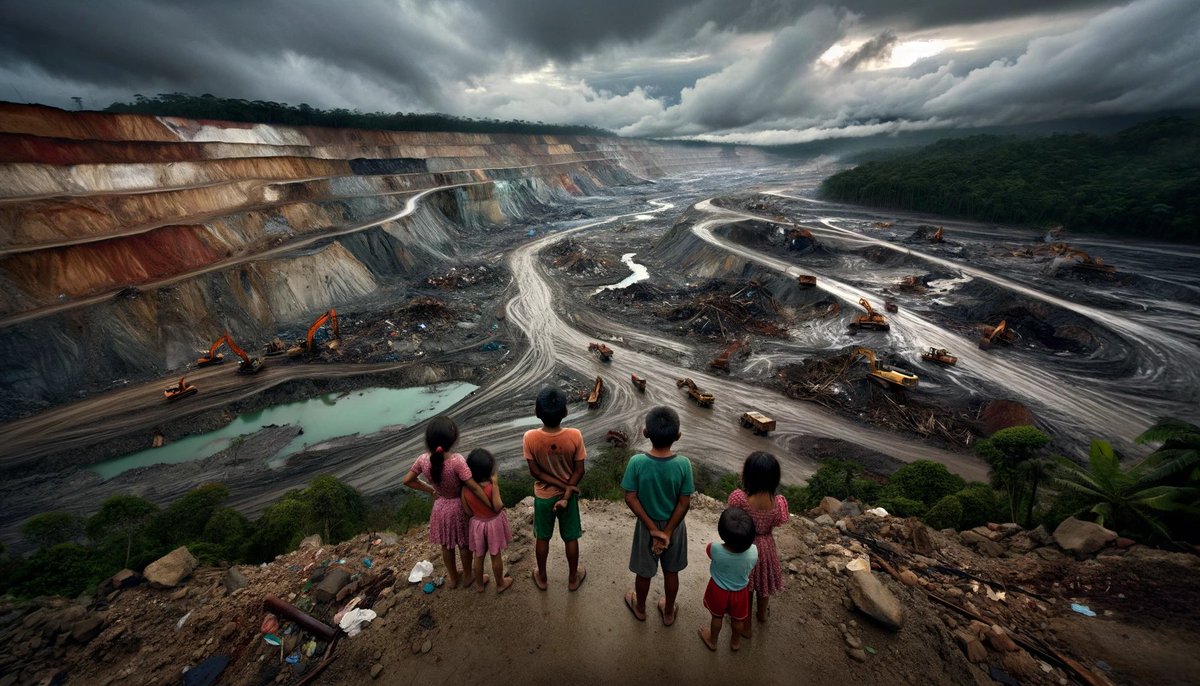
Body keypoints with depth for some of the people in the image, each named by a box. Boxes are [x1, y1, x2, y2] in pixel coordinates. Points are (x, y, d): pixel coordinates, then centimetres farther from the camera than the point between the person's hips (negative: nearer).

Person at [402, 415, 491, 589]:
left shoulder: (423, 460, -21)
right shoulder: (457, 461, -35)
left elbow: (408, 480, -4)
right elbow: (475, 488, -30)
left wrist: (431, 490, 5)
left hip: (440, 507, 3)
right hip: (459, 508, -3)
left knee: (446, 546, 26)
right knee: (464, 544, 23)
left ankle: (453, 578, 48)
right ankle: (467, 577, 45)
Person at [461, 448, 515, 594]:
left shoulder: (466, 488, -18)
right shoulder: (491, 486, -30)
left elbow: (468, 512, -9)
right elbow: (498, 508, -23)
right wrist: (496, 484, -27)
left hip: (477, 524, 3)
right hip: (494, 523, -3)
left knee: (478, 556, 24)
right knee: (496, 556, 18)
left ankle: (479, 584, 44)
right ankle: (500, 584, 38)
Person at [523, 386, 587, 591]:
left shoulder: (530, 437, -25)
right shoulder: (574, 436, -25)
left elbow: (534, 471, -16)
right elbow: (579, 470, -17)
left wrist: (561, 485, -12)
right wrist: (567, 494, -11)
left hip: (543, 496, 0)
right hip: (568, 495, 0)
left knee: (542, 538, 23)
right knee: (571, 538, 21)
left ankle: (542, 577, 43)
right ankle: (573, 578, 40)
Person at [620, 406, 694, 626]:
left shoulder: (636, 462, -25)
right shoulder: (683, 464, -23)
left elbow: (630, 499, -19)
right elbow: (684, 503, -18)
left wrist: (652, 528, -12)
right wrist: (667, 532, -10)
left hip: (645, 526, 0)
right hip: (674, 526, 1)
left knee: (644, 572, 24)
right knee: (671, 572, 25)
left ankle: (640, 608, 49)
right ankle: (668, 612, 46)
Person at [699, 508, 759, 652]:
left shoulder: (716, 550, -39)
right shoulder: (753, 552, -34)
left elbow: (708, 548, -12)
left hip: (719, 590, -1)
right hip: (740, 592, 1)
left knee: (717, 617, 28)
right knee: (738, 619, 30)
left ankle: (712, 640, 52)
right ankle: (735, 641, 56)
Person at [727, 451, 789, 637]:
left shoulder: (739, 497, -33)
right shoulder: (777, 501, -23)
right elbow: (775, 524, -4)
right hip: (766, 546, 3)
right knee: (763, 581, 31)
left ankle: (746, 626, 42)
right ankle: (762, 613, 58)